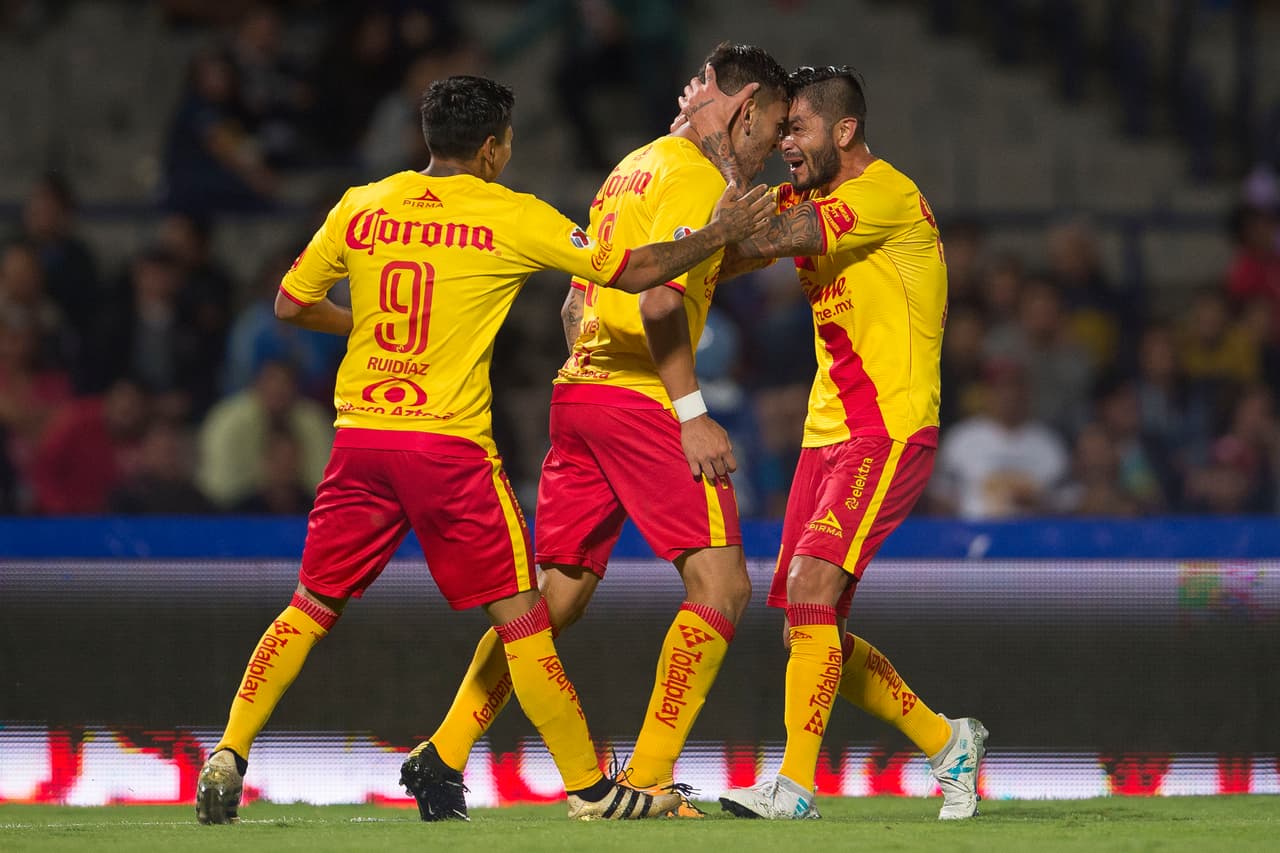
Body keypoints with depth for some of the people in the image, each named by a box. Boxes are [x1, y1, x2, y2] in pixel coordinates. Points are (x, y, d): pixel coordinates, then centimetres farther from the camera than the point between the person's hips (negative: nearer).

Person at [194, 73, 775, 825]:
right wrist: (719, 235, 11)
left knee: (311, 608, 13)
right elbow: (631, 271, -1)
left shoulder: (362, 208, 6)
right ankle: (590, 787, 7)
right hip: (451, 445, -4)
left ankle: (230, 756, 2)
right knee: (521, 618, 3)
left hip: (361, 439, 4)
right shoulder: (514, 218, -3)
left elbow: (290, 305, 13)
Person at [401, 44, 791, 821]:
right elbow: (660, 297, -19)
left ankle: (446, 752, 8)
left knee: (558, 595, 13)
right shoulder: (698, 174, -7)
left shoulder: (634, 167, 22)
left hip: (578, 386, 9)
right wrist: (692, 413, -19)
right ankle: (646, 779, -12)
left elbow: (576, 303, 23)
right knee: (722, 583, -8)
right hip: (641, 400, -9)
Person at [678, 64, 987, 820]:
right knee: (808, 624, 5)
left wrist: (720, 139, -18)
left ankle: (797, 784, -20)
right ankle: (947, 742, 21)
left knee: (811, 585, -22)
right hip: (826, 435, 9)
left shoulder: (886, 194, -14)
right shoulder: (809, 201, 14)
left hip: (891, 432, -9)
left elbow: (762, 239, -23)